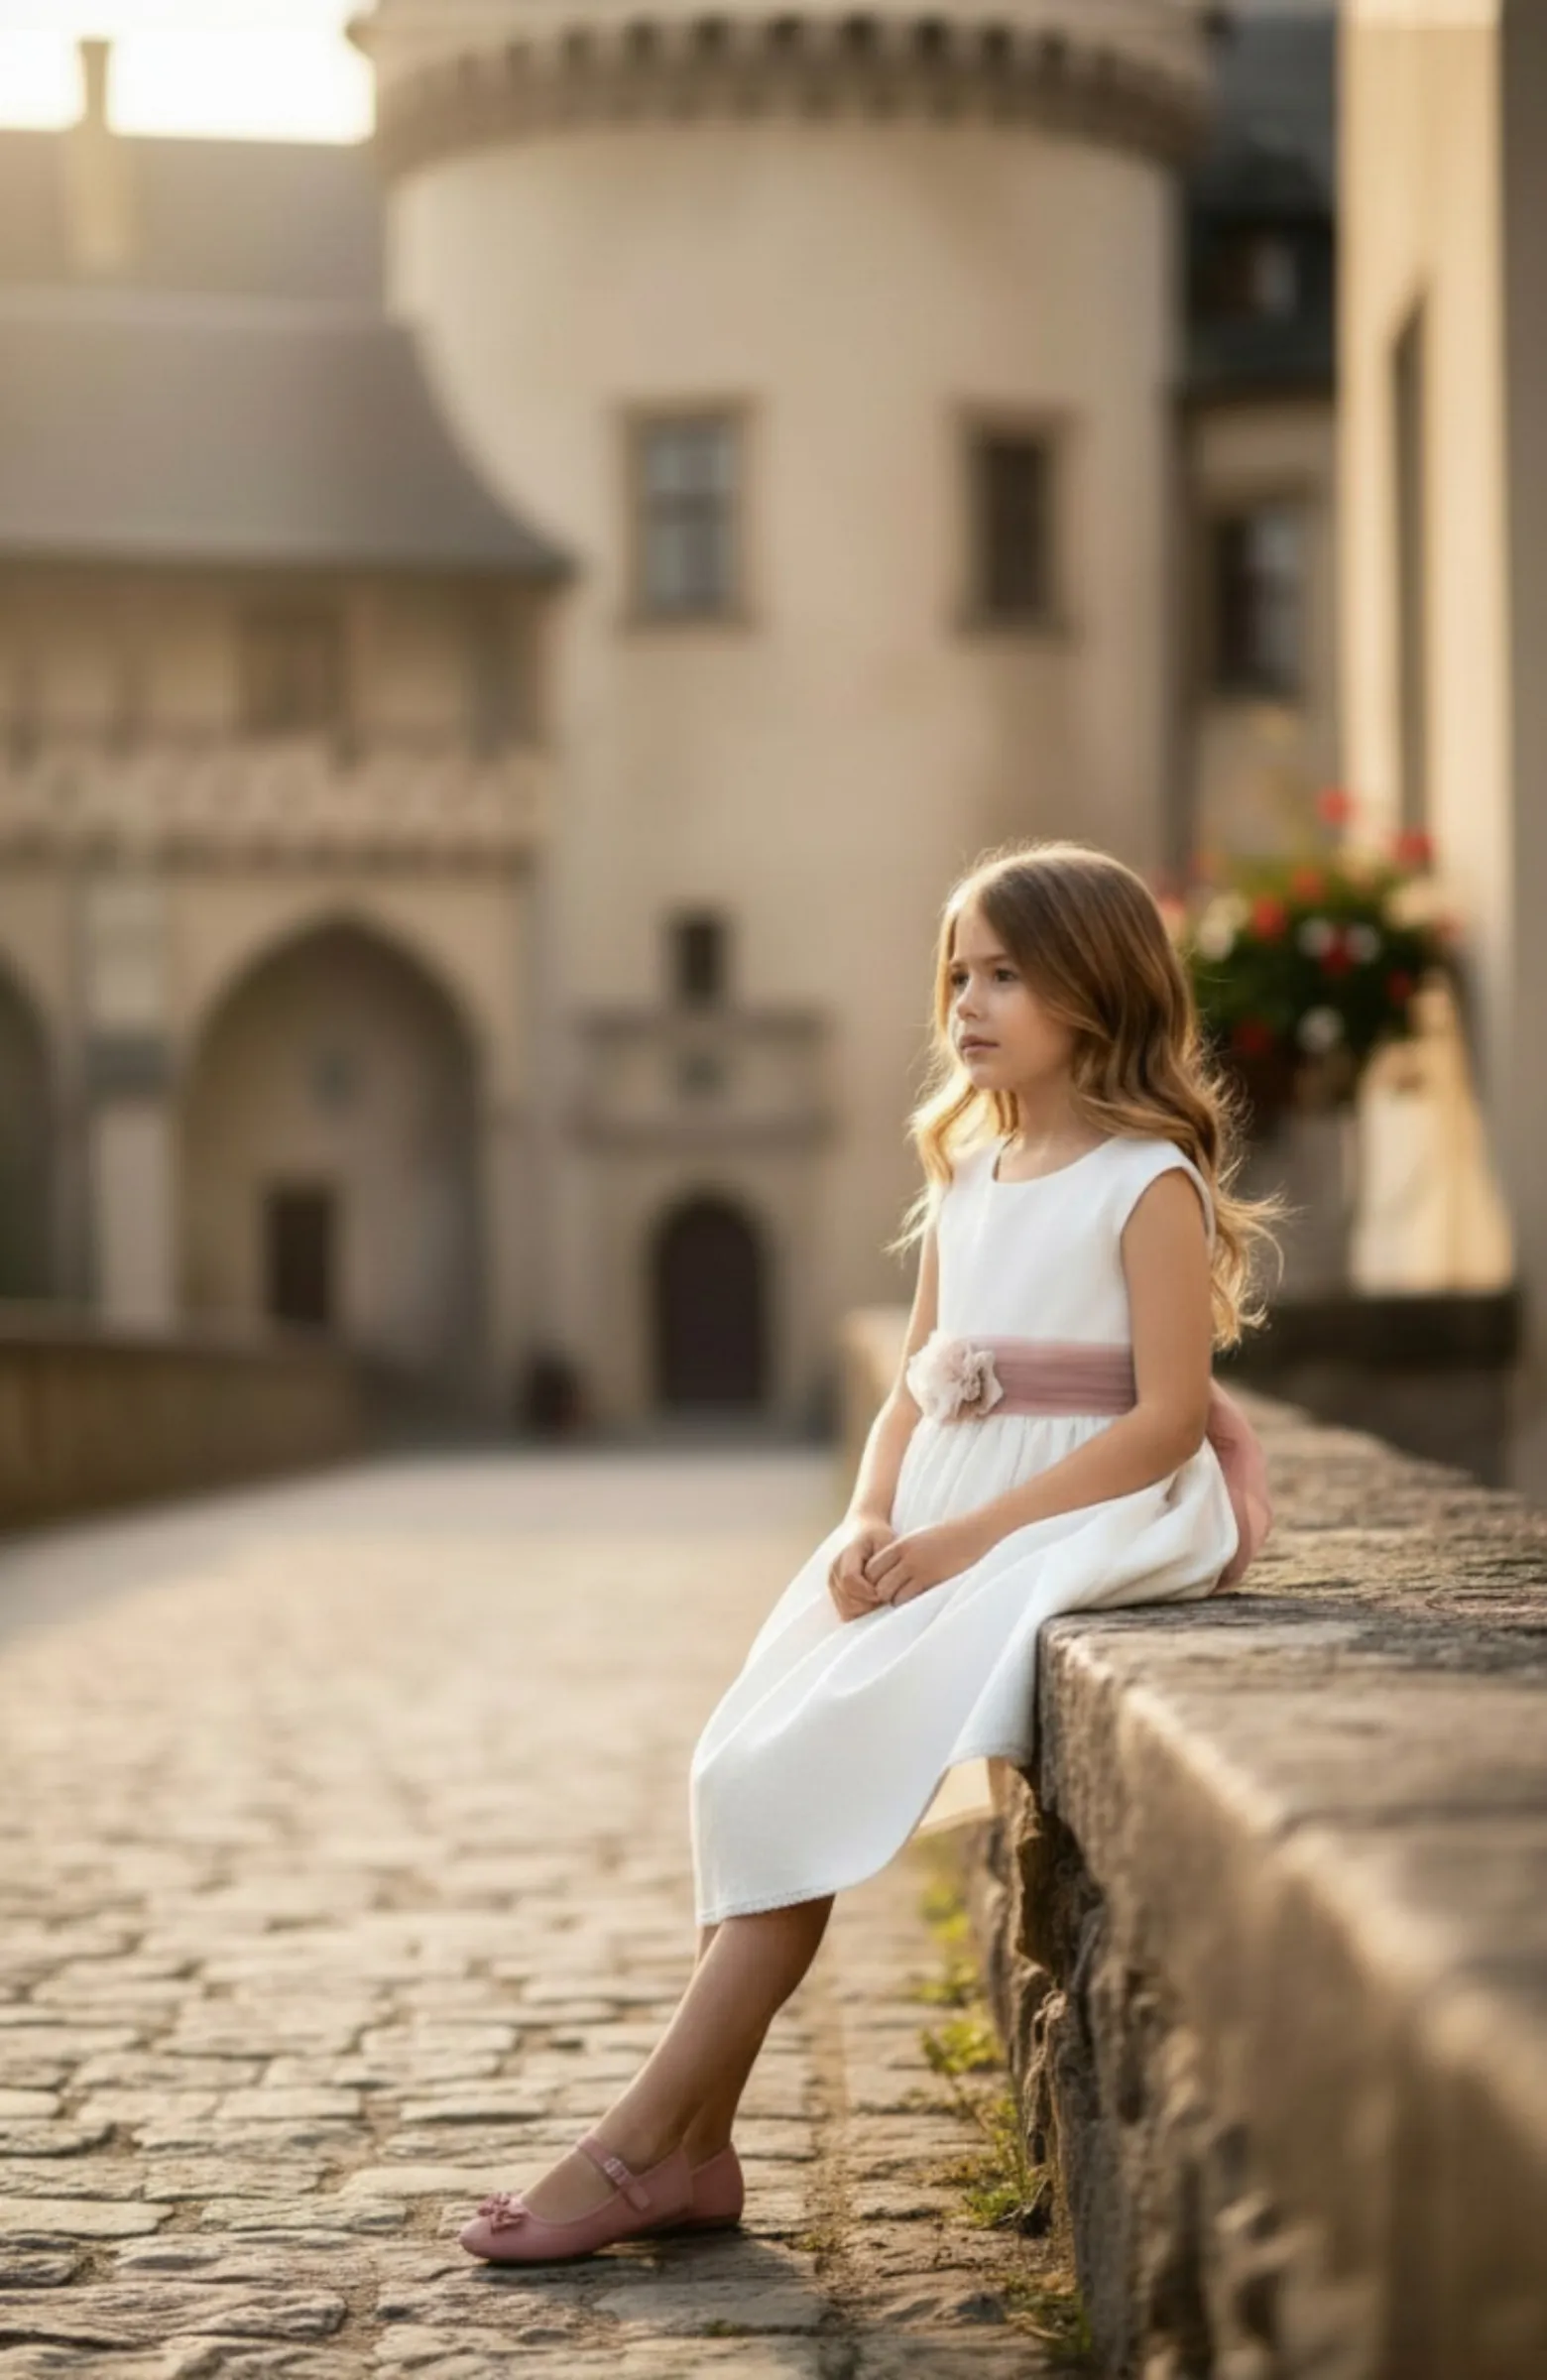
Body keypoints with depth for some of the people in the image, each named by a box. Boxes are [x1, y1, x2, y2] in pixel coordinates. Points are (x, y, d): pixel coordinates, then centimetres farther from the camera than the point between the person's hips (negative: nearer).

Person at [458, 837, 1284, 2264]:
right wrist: (873, 1522, -5)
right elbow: (914, 1393, 15)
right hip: (938, 1522, 7)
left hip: (1082, 1516, -7)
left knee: (824, 1758, -21)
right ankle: (691, 2145, -12)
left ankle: (652, 2137, -15)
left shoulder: (1149, 1183, -6)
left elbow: (1165, 1419, -14)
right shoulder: (963, 1182, 17)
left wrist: (973, 1534, -20)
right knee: (757, 1759, -13)